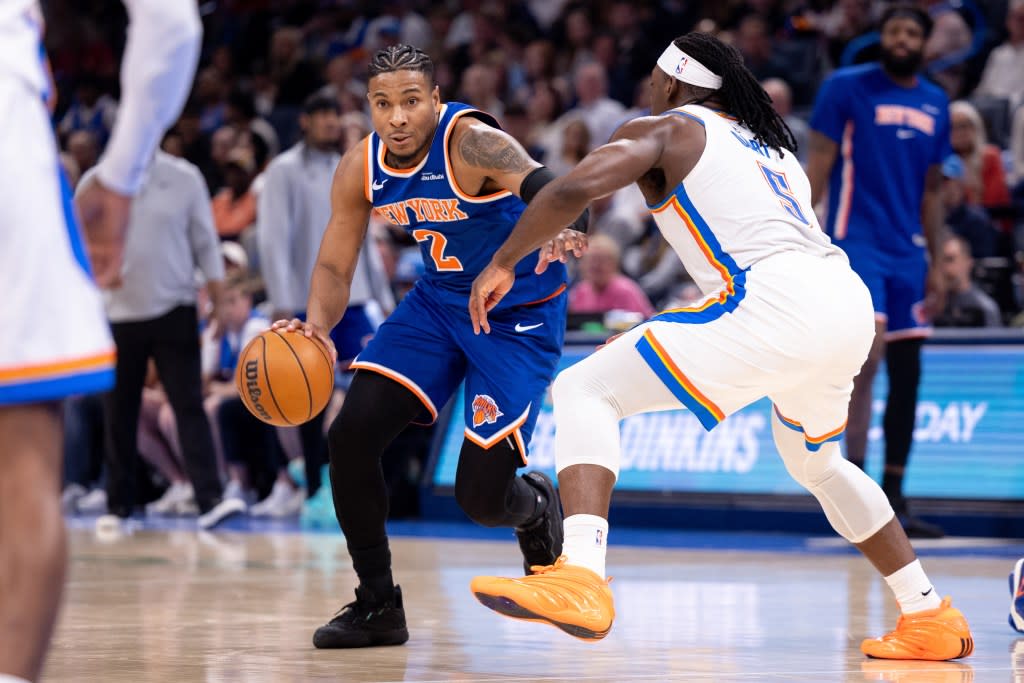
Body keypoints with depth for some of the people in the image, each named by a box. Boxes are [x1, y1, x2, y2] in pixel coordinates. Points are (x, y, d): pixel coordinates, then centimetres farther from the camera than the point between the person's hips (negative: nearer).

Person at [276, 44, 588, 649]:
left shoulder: (471, 142, -29)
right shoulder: (361, 169, -9)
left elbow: (543, 185, -48)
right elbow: (334, 267, 0)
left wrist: (565, 229, -72)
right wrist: (316, 327, -22)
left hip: (520, 315, -6)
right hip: (440, 300, 6)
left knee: (481, 496, -12)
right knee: (352, 433, -12)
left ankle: (539, 506, 28)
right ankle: (378, 605, 4)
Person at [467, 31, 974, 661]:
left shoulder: (665, 130, 10)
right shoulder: (774, 144, 32)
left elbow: (574, 189, -6)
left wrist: (504, 263, 5)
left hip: (775, 302, -8)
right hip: (851, 306, 8)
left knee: (584, 391, -3)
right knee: (815, 463, 35)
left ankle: (580, 578, -26)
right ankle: (931, 619, 34)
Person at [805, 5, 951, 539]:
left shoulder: (935, 105, 13)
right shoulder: (846, 88, -2)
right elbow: (818, 165, -4)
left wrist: (935, 265, 15)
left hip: (908, 251, 6)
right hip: (856, 240, -6)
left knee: (906, 376, 6)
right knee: (869, 354, -21)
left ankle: (892, 500, 14)